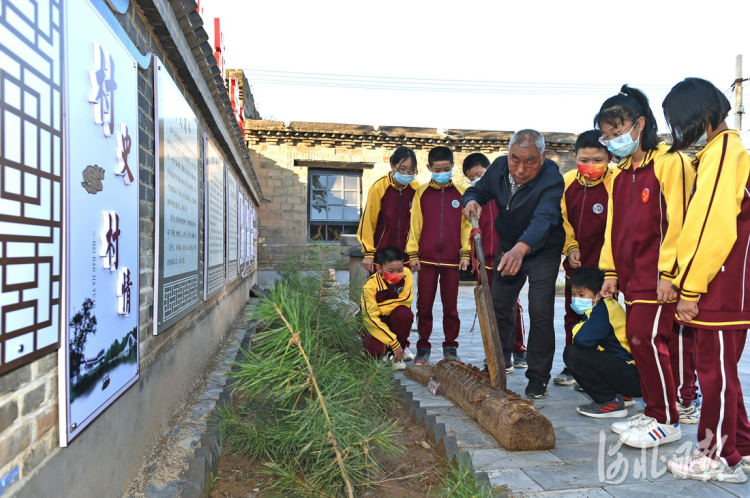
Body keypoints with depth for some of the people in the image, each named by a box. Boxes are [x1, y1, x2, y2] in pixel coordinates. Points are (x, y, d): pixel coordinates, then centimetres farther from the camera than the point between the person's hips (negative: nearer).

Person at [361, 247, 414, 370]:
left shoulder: (406, 274, -14)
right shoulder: (370, 285, -24)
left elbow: (406, 300, -20)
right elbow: (371, 318, -24)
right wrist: (394, 343, -26)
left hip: (394, 321, 3)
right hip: (376, 323, -3)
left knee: (404, 313, -31)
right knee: (378, 350, -30)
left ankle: (395, 355, -9)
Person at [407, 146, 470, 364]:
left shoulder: (460, 193, 5)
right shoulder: (422, 192, 4)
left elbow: (466, 224, 6)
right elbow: (415, 224, 4)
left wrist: (465, 252, 0)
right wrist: (413, 253, 0)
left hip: (452, 259, 0)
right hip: (426, 258, 0)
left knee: (451, 306, 8)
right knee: (424, 305, 5)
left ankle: (450, 348, 19)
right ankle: (423, 348, 16)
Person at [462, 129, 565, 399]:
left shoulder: (552, 180, -30)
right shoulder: (499, 167, -12)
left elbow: (543, 219, -45)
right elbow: (478, 190, 1)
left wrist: (521, 248, -63)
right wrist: (471, 201, -24)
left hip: (543, 252, -5)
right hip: (508, 248, 5)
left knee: (540, 313, -10)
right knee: (499, 306, 11)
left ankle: (538, 377, 7)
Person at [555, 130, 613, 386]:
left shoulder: (615, 183, -18)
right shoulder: (567, 181, -3)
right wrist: (570, 248, -3)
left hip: (602, 267, -5)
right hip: (575, 264, 6)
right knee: (572, 316, 16)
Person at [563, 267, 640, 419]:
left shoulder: (602, 310, -16)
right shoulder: (600, 308, 12)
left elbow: (582, 339, -30)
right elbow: (583, 340, 14)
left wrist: (577, 328, -9)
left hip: (634, 376, -10)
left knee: (572, 353, -18)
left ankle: (611, 402, -5)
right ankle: (621, 396, 18)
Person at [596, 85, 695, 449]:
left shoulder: (669, 163, -10)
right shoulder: (620, 173, 14)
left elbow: (677, 221, -15)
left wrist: (667, 273, -18)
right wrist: (611, 272, 14)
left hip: (658, 276, -8)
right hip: (633, 275, 8)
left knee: (648, 340, -7)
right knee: (639, 340, 10)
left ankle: (667, 422, 8)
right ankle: (653, 412, 23)